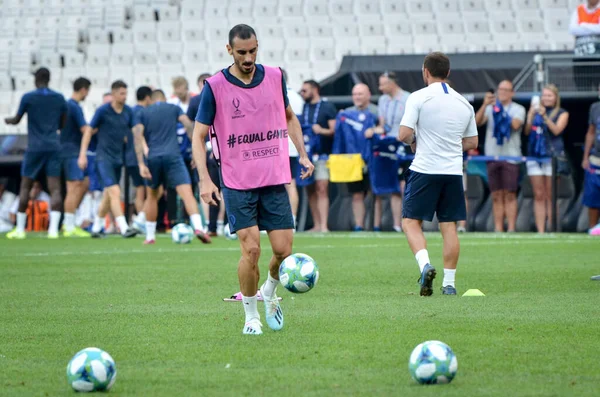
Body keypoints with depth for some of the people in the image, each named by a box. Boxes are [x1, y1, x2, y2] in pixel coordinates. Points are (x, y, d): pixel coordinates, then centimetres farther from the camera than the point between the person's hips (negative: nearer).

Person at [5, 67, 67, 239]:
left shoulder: (28, 98, -2)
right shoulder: (59, 98, 6)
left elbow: (16, 120, 8)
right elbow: (63, 125, 13)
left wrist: (7, 120, 30)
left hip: (34, 148, -2)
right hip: (53, 147, 2)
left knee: (25, 187, 7)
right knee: (55, 188, -3)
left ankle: (20, 229, 8)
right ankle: (53, 229, -16)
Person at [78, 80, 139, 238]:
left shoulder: (128, 112, 5)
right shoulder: (102, 111, -9)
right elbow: (89, 131, -4)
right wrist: (83, 154, -8)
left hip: (118, 158, 6)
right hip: (104, 158, -6)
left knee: (108, 196, 13)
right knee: (115, 192, -17)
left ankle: (96, 228, 26)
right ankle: (124, 228, -23)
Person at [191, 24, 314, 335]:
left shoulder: (274, 77, 4)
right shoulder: (215, 86, -6)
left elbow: (289, 117, 21)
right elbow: (198, 136, -4)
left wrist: (303, 155, 13)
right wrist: (204, 180, -14)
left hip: (275, 180, 3)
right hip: (237, 183, -3)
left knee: (284, 250, -2)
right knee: (251, 248, -12)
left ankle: (270, 293, 29)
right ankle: (251, 315, 6)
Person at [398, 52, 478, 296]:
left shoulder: (419, 98, -7)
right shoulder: (464, 103, 9)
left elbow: (404, 135, -12)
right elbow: (471, 142, 16)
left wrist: (414, 140, 9)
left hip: (424, 170, -4)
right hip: (453, 171, 4)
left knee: (411, 222, 3)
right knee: (449, 226, 8)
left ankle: (425, 264, -20)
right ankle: (449, 283, 6)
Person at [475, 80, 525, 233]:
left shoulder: (518, 109, 6)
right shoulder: (490, 108, 12)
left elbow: (516, 125, -13)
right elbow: (478, 121, -4)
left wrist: (501, 112, -16)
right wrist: (485, 105, -18)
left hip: (511, 156, -3)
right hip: (492, 156, 3)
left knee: (510, 195, -6)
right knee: (496, 196, 3)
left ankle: (511, 229, -6)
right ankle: (498, 229, 5)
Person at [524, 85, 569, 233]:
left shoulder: (562, 114, 5)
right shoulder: (536, 111, 13)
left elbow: (556, 130, -10)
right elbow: (527, 131, 6)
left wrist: (545, 116, -19)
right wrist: (531, 116, -8)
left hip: (553, 155, -3)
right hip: (535, 154, 3)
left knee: (550, 196, -4)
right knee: (538, 196, 1)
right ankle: (540, 230, 0)